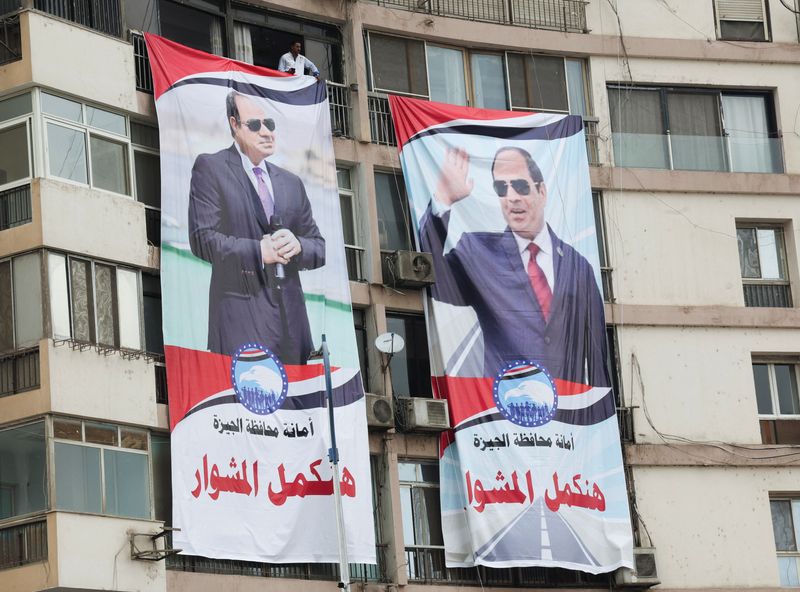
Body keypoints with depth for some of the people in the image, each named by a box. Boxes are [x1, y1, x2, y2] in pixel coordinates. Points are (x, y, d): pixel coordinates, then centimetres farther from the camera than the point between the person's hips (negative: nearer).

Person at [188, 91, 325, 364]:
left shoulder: (291, 183, 22)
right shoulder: (210, 168, 4)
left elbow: (319, 247, 20)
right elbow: (202, 239, -6)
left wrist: (297, 245, -3)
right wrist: (258, 251, -13)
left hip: (290, 315, 6)